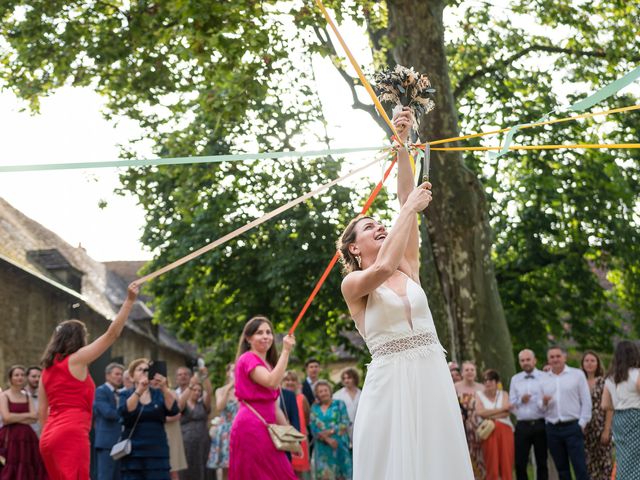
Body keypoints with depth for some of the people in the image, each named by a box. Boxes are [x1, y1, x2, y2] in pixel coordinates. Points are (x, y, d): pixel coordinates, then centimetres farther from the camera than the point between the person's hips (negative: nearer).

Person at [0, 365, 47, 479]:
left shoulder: (27, 397, 15)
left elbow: (34, 417, 2)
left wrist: (15, 418, -9)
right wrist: (27, 415, -3)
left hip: (27, 437, 5)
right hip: (10, 437, -5)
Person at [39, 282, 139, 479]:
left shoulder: (47, 368, 17)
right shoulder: (76, 359, -3)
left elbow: (42, 410, 16)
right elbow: (112, 334, -3)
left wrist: (50, 435, 20)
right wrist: (129, 300, 0)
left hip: (49, 438, 8)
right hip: (71, 434, -8)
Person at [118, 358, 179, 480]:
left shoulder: (159, 394, 10)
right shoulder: (125, 395, 8)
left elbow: (173, 410, -8)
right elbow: (124, 412, -14)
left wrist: (164, 389, -25)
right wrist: (139, 390, -26)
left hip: (157, 453, 1)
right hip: (133, 453, -1)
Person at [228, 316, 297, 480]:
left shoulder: (268, 364, 22)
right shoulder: (248, 359, -6)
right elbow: (272, 383, -24)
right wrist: (286, 351, -20)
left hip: (265, 428, 9)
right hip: (251, 427, -9)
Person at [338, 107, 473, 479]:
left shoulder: (409, 269, 16)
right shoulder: (353, 284, 3)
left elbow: (408, 200, 8)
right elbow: (382, 268, -20)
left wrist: (403, 144, 1)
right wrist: (412, 208, -12)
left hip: (433, 379, 5)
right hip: (391, 382, -4)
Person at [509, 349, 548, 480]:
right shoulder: (515, 379, 11)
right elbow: (511, 404, 10)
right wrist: (520, 401, -10)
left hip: (540, 424, -3)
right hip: (522, 425, 3)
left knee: (542, 462, 6)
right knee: (520, 462, 2)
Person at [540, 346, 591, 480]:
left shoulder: (577, 374, 3)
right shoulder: (543, 379, 11)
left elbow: (586, 401, -1)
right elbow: (540, 408, 13)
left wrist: (582, 423, -8)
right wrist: (544, 402, -9)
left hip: (573, 427, -3)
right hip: (552, 429, 3)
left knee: (580, 467, -6)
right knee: (561, 468, 8)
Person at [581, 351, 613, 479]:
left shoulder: (604, 382, -2)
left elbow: (609, 408, -6)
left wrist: (606, 430, -11)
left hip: (601, 427, -3)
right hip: (584, 429, 3)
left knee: (603, 463, -1)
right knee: (588, 464, 4)